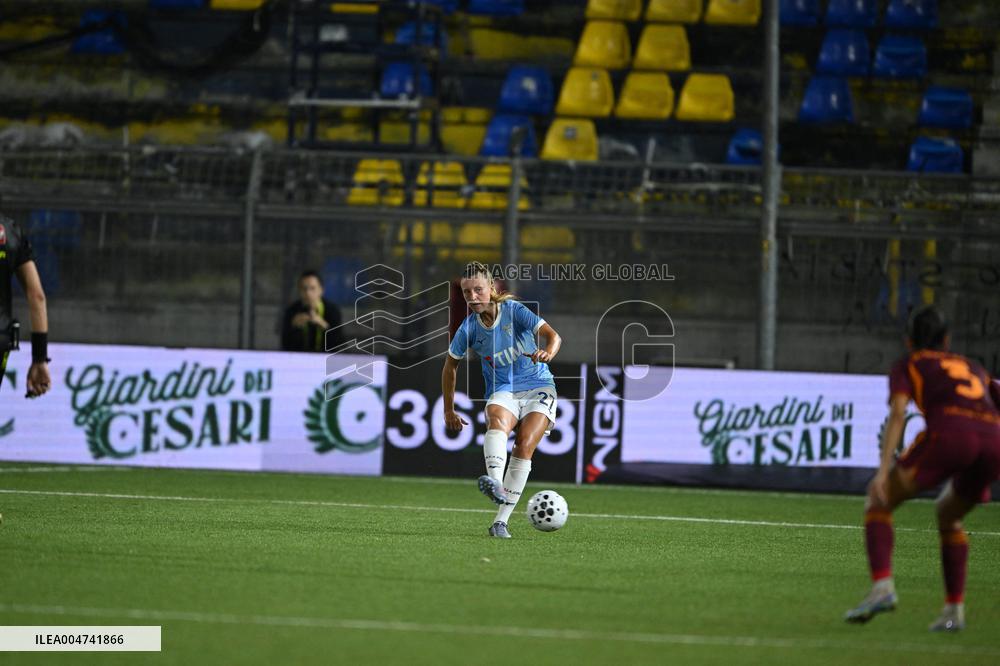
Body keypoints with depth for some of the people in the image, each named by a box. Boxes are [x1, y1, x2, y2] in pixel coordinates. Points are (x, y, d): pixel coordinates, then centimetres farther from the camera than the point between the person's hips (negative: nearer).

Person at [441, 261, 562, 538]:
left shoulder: (514, 311, -13)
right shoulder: (468, 329, -6)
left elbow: (552, 335, -23)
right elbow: (450, 366, 11)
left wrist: (547, 352, -47)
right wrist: (449, 410, 13)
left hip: (538, 387, -1)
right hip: (502, 392, 1)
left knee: (524, 446, -22)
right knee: (498, 422, -35)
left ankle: (502, 520, -19)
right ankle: (495, 482, -62)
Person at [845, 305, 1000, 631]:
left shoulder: (907, 365, 23)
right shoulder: (974, 368, 37)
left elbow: (898, 412, 5)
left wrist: (884, 469, -4)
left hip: (949, 432, -5)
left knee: (878, 502, 10)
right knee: (947, 515, 30)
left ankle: (882, 587, -12)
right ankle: (954, 609, 19)